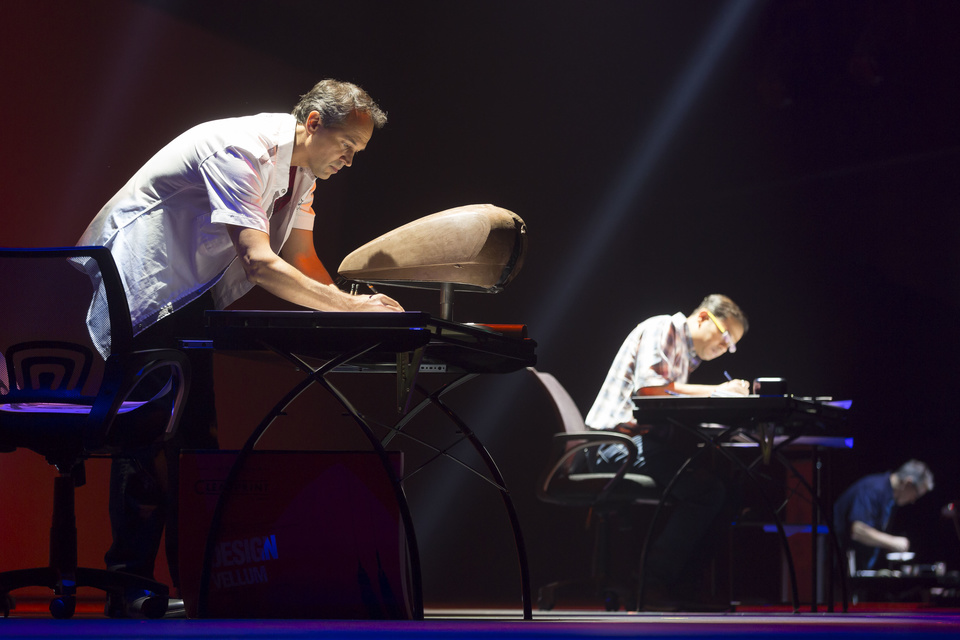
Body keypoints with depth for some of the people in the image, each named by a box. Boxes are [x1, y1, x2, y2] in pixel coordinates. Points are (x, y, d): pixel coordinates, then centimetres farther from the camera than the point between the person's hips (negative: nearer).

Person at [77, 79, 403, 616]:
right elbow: (260, 263, -34)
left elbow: (299, 258, 6)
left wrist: (349, 305, -12)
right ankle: (130, 586, -10)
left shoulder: (301, 170, 3)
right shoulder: (242, 151, -27)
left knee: (197, 430, 5)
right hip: (138, 285, -9)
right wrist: (350, 307, -34)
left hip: (189, 298, 9)